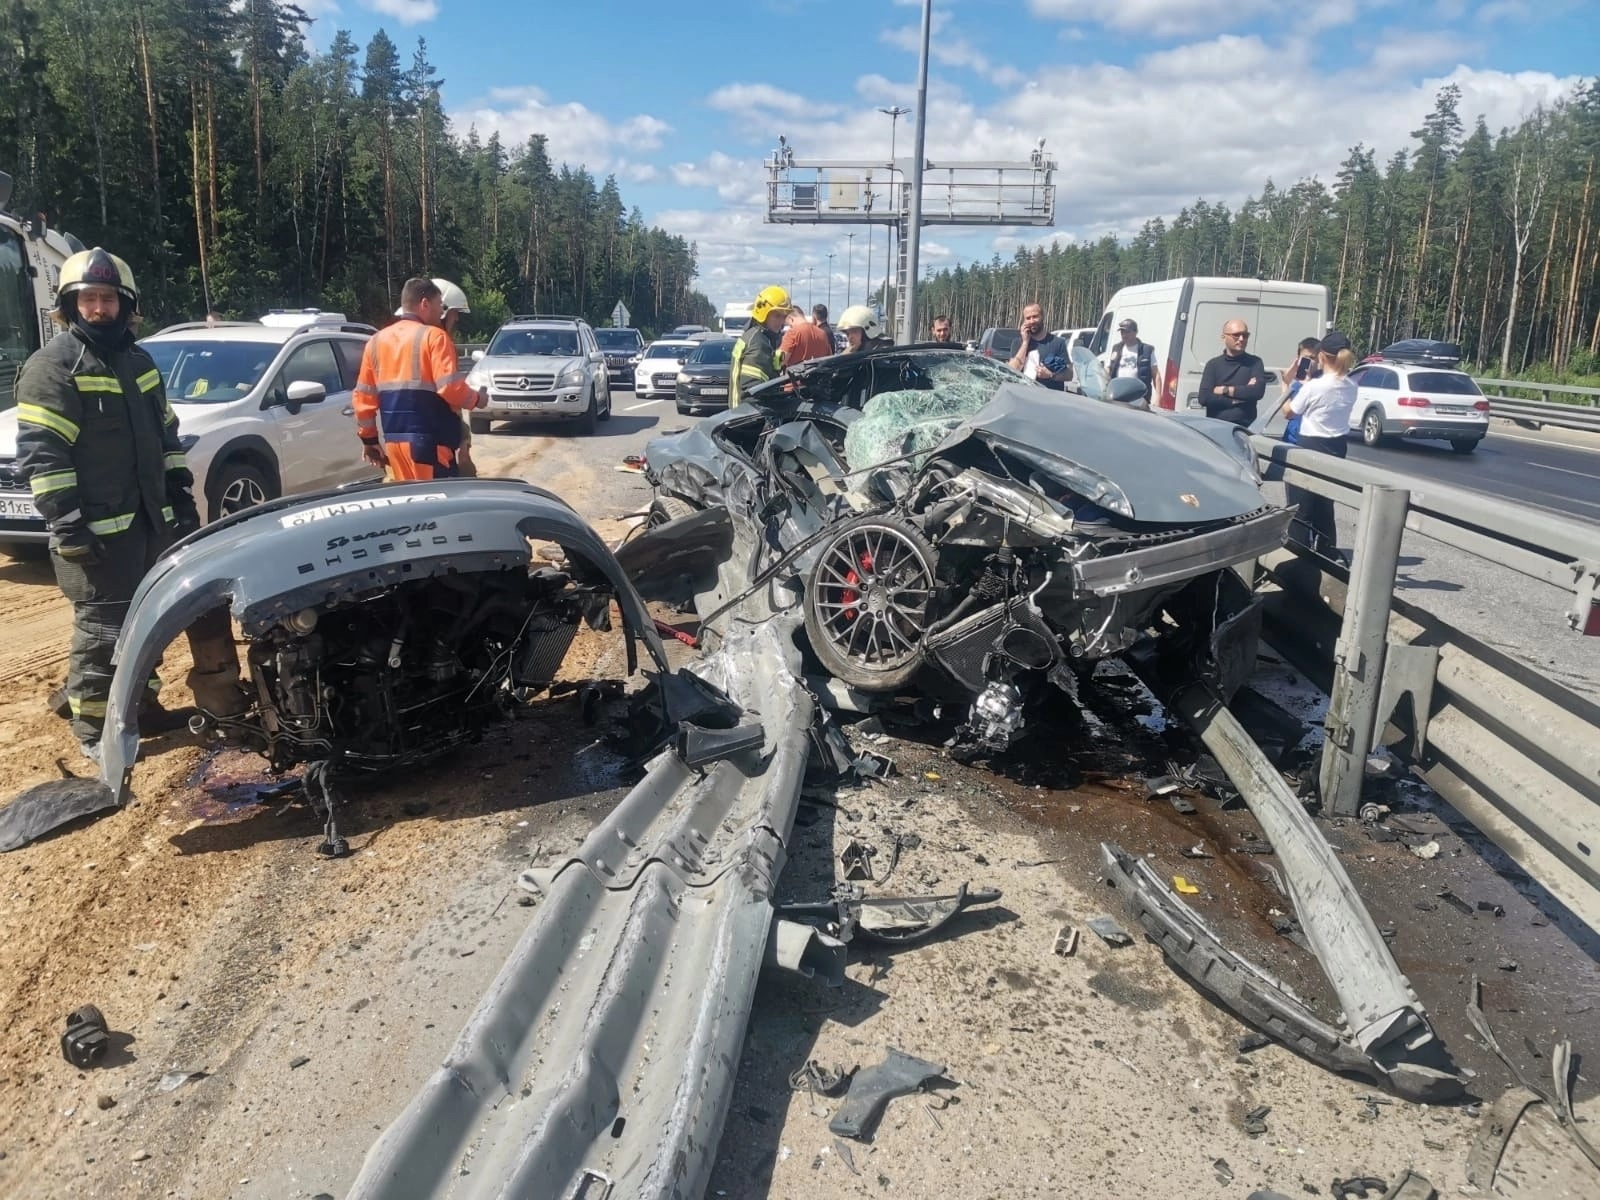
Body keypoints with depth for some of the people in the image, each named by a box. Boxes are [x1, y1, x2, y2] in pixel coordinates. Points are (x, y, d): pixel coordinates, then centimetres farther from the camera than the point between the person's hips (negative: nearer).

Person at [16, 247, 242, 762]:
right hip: (97, 527, -7)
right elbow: (39, 453, -13)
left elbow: (166, 432, 24)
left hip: (152, 517, 7)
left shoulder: (138, 360, 16)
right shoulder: (51, 366, -7)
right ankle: (94, 727, 10)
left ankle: (141, 706, 28)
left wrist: (180, 489, 17)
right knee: (103, 629, -2)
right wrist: (65, 519, -19)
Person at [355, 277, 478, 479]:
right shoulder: (433, 336, -7)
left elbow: (364, 396, 14)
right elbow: (450, 387, -18)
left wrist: (369, 439, 21)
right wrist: (475, 399, 1)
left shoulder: (377, 341, 14)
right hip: (429, 440, -7)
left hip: (393, 440, 7)